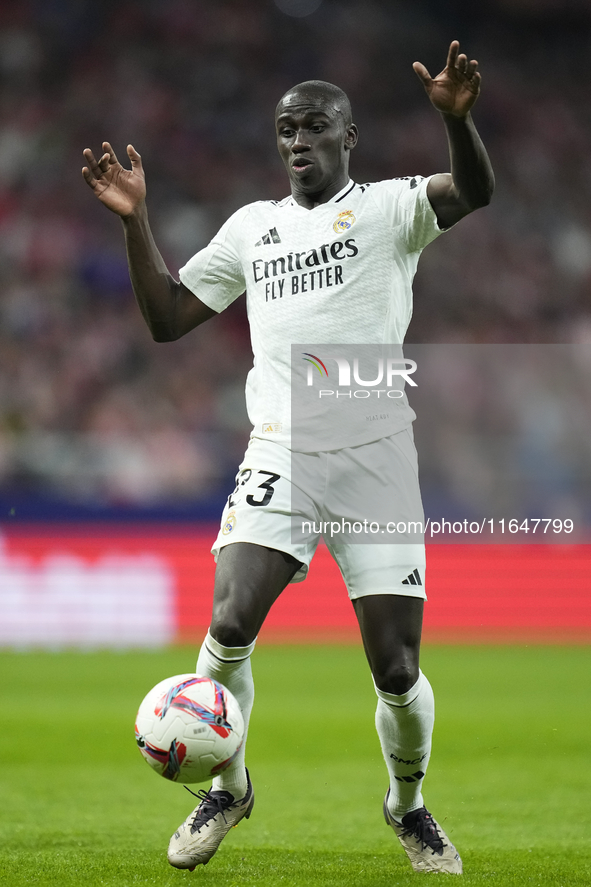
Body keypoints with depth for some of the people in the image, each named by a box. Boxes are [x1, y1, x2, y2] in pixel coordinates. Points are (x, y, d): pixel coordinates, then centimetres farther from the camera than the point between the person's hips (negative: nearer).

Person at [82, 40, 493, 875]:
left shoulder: (386, 207, 3)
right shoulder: (252, 226, 16)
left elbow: (473, 192, -17)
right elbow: (168, 318, 18)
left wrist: (457, 117, -37)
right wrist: (135, 221, 6)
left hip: (377, 458, -2)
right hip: (281, 454, 2)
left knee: (397, 671, -5)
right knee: (230, 621, -19)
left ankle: (409, 806, 24)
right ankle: (227, 788, 5)